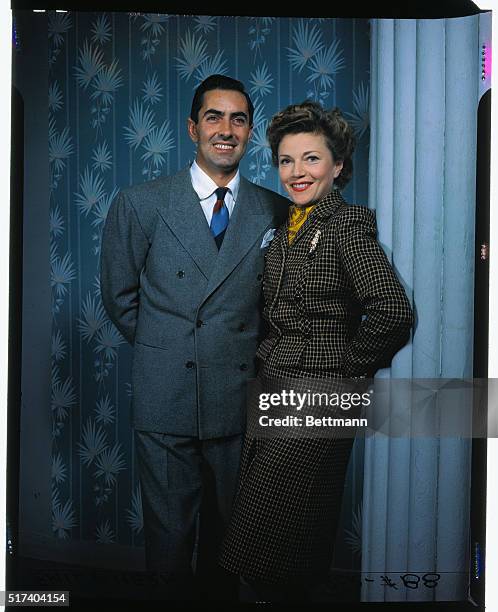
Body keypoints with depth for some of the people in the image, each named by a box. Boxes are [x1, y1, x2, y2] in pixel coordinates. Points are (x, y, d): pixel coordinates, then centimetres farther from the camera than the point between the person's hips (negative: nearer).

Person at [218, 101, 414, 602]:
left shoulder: (347, 224, -15)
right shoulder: (286, 227, 11)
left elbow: (393, 310, -26)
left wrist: (352, 364, -15)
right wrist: (268, 353, 10)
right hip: (274, 384, 8)